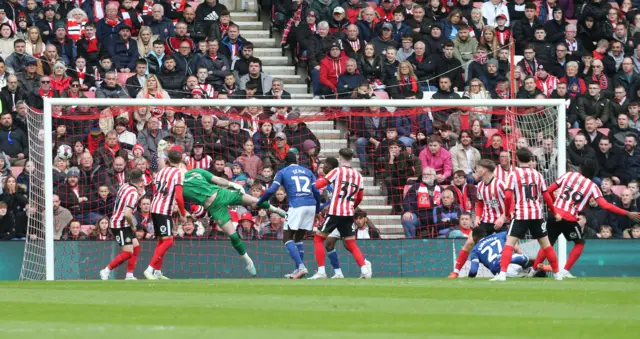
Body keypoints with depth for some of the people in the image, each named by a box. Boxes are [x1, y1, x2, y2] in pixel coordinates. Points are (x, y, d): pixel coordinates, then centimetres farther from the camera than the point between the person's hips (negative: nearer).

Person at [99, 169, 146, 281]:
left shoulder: (124, 186, 4)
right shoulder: (133, 194, -22)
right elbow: (127, 214, -31)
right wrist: (133, 226, -13)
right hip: (120, 225, -9)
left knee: (136, 247, 11)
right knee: (128, 252, -11)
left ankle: (129, 275, 9)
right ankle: (106, 271, -4)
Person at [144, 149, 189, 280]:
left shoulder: (162, 171, 15)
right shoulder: (178, 173, -9)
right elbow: (178, 197, -17)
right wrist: (183, 214, -6)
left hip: (154, 208, 8)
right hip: (164, 211, -8)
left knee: (162, 240, 16)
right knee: (168, 241, -9)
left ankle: (157, 272, 17)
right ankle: (150, 269, -17)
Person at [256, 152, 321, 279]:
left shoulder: (282, 172, 11)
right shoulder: (307, 172, 21)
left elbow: (271, 190, 1)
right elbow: (317, 192, 12)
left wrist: (258, 202, 14)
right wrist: (317, 210, 21)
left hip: (296, 206, -5)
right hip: (311, 205, 5)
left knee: (287, 238, 1)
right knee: (298, 238, 19)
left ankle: (301, 266, -18)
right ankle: (299, 270, 13)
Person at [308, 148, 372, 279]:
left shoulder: (337, 171, -4)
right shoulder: (358, 176, 11)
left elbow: (318, 184, -12)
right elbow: (359, 198, 19)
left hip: (335, 212, -5)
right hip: (349, 214, 5)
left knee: (318, 238, 7)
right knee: (351, 244, 14)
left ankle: (321, 271, -2)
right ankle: (364, 268, -5)